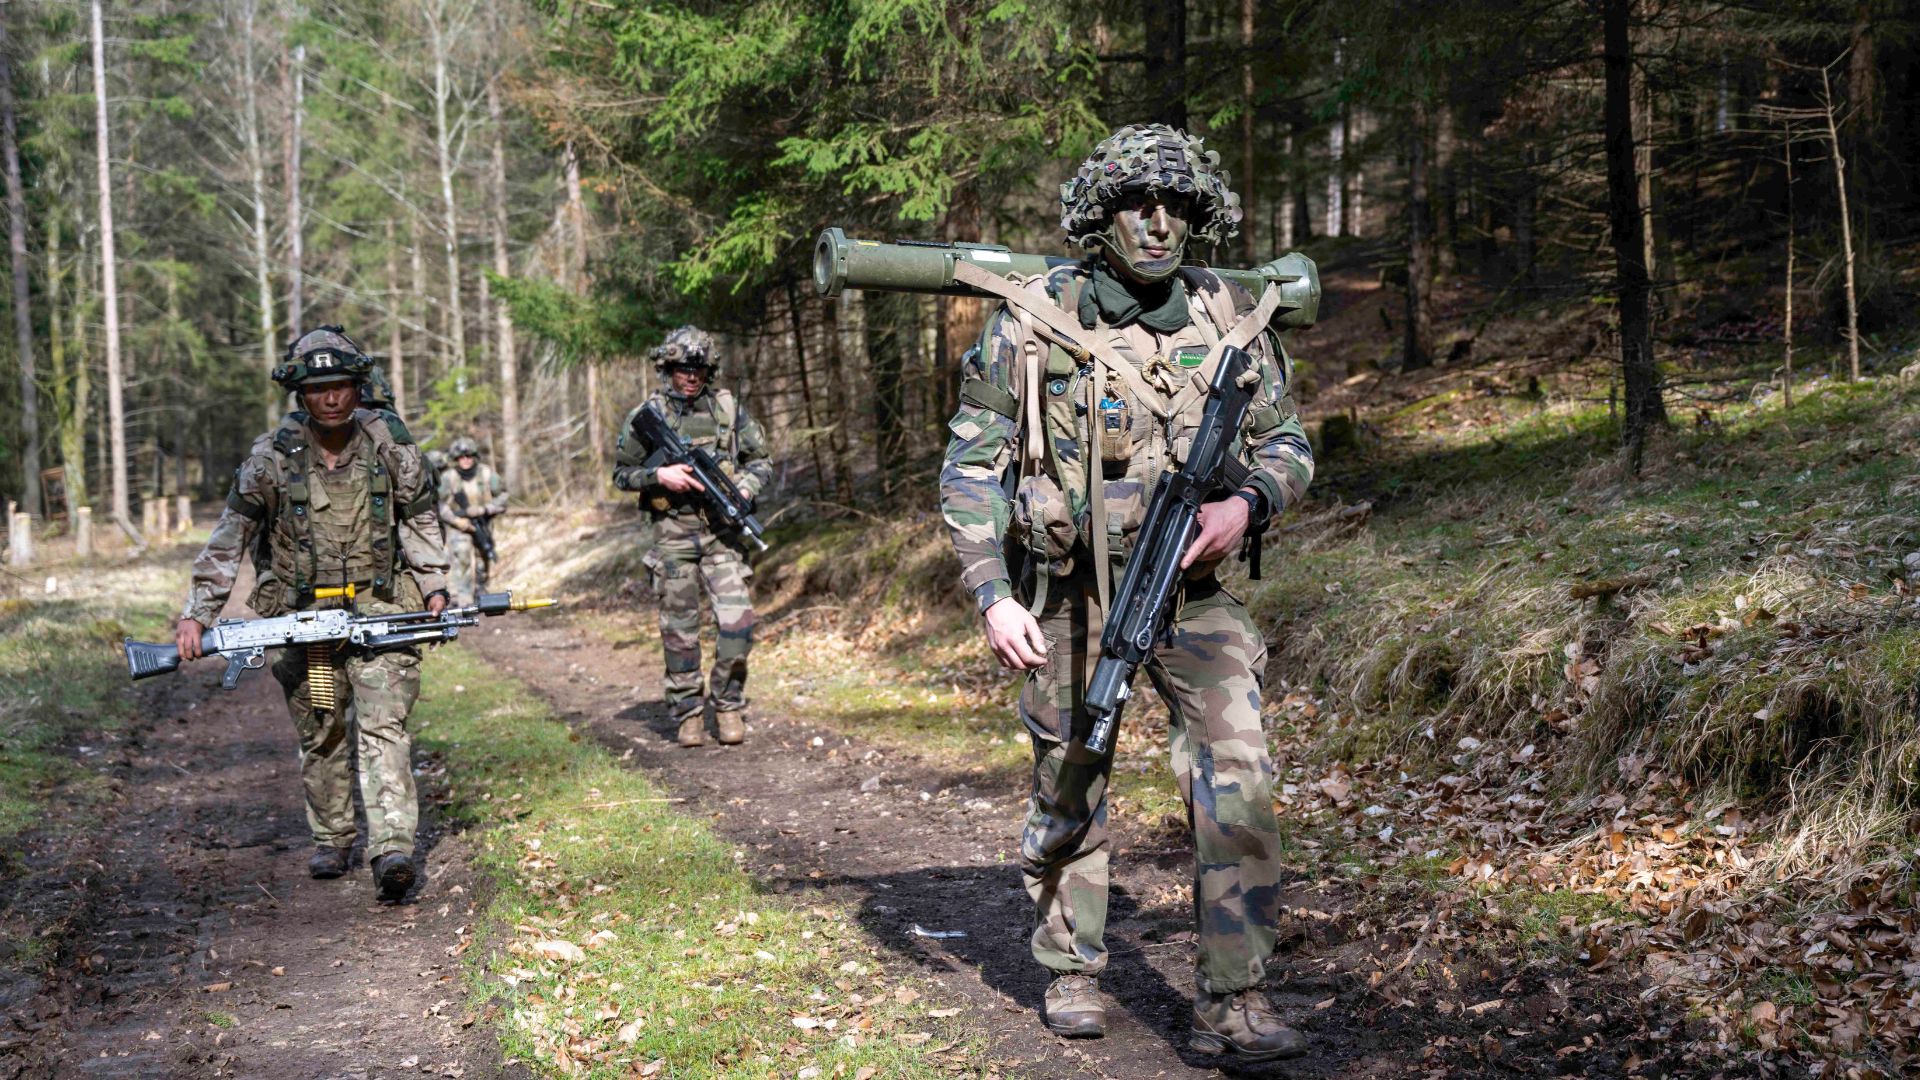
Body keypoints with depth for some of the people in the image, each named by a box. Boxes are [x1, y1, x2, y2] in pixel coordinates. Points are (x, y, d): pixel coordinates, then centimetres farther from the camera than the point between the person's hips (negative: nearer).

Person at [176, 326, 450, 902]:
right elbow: (229, 538, -3)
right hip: (303, 614, 1)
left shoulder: (389, 444, -4)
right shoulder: (272, 456, -7)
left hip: (379, 607, -1)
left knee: (382, 726, -12)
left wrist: (434, 587, 3)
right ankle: (331, 840, 27)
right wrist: (197, 613, -9)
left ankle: (392, 850, -20)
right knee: (321, 735, 11)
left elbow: (419, 517, 10)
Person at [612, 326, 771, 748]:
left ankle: (727, 705, 7)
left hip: (721, 531, 1)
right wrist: (660, 475, -12)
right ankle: (688, 713, 14)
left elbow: (760, 461, 11)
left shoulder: (728, 409, 5)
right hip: (672, 534, -1)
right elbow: (622, 473, 5)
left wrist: (744, 490, -8)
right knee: (679, 629, 3)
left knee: (738, 620, -10)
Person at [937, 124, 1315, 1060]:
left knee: (1235, 773, -12)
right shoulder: (1032, 323, -8)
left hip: (1189, 586, 1)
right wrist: (992, 597, -12)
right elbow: (970, 466, -4)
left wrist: (1245, 504, -13)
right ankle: (1071, 973, 30)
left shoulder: (1231, 321, -1)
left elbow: (1287, 445, 9)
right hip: (1069, 593, -1)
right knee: (1069, 790, 10)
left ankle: (1231, 1001, -5)